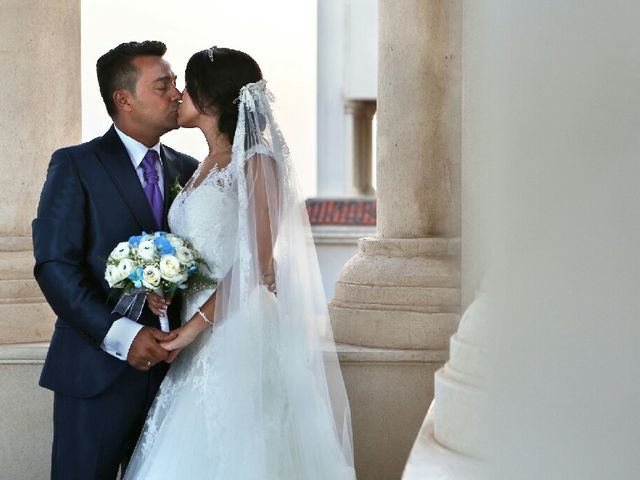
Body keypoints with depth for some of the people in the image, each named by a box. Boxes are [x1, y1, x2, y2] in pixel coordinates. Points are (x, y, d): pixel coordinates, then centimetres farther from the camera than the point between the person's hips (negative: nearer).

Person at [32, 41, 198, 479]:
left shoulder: (188, 170, 11)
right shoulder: (75, 166, -4)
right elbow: (54, 266, -12)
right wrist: (121, 335, -23)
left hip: (169, 363, 5)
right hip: (98, 372, -4)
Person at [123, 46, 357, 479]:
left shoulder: (256, 163, -7)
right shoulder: (204, 168, 17)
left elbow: (256, 261, -14)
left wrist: (197, 324, -16)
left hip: (241, 332, -7)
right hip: (202, 343, 7)